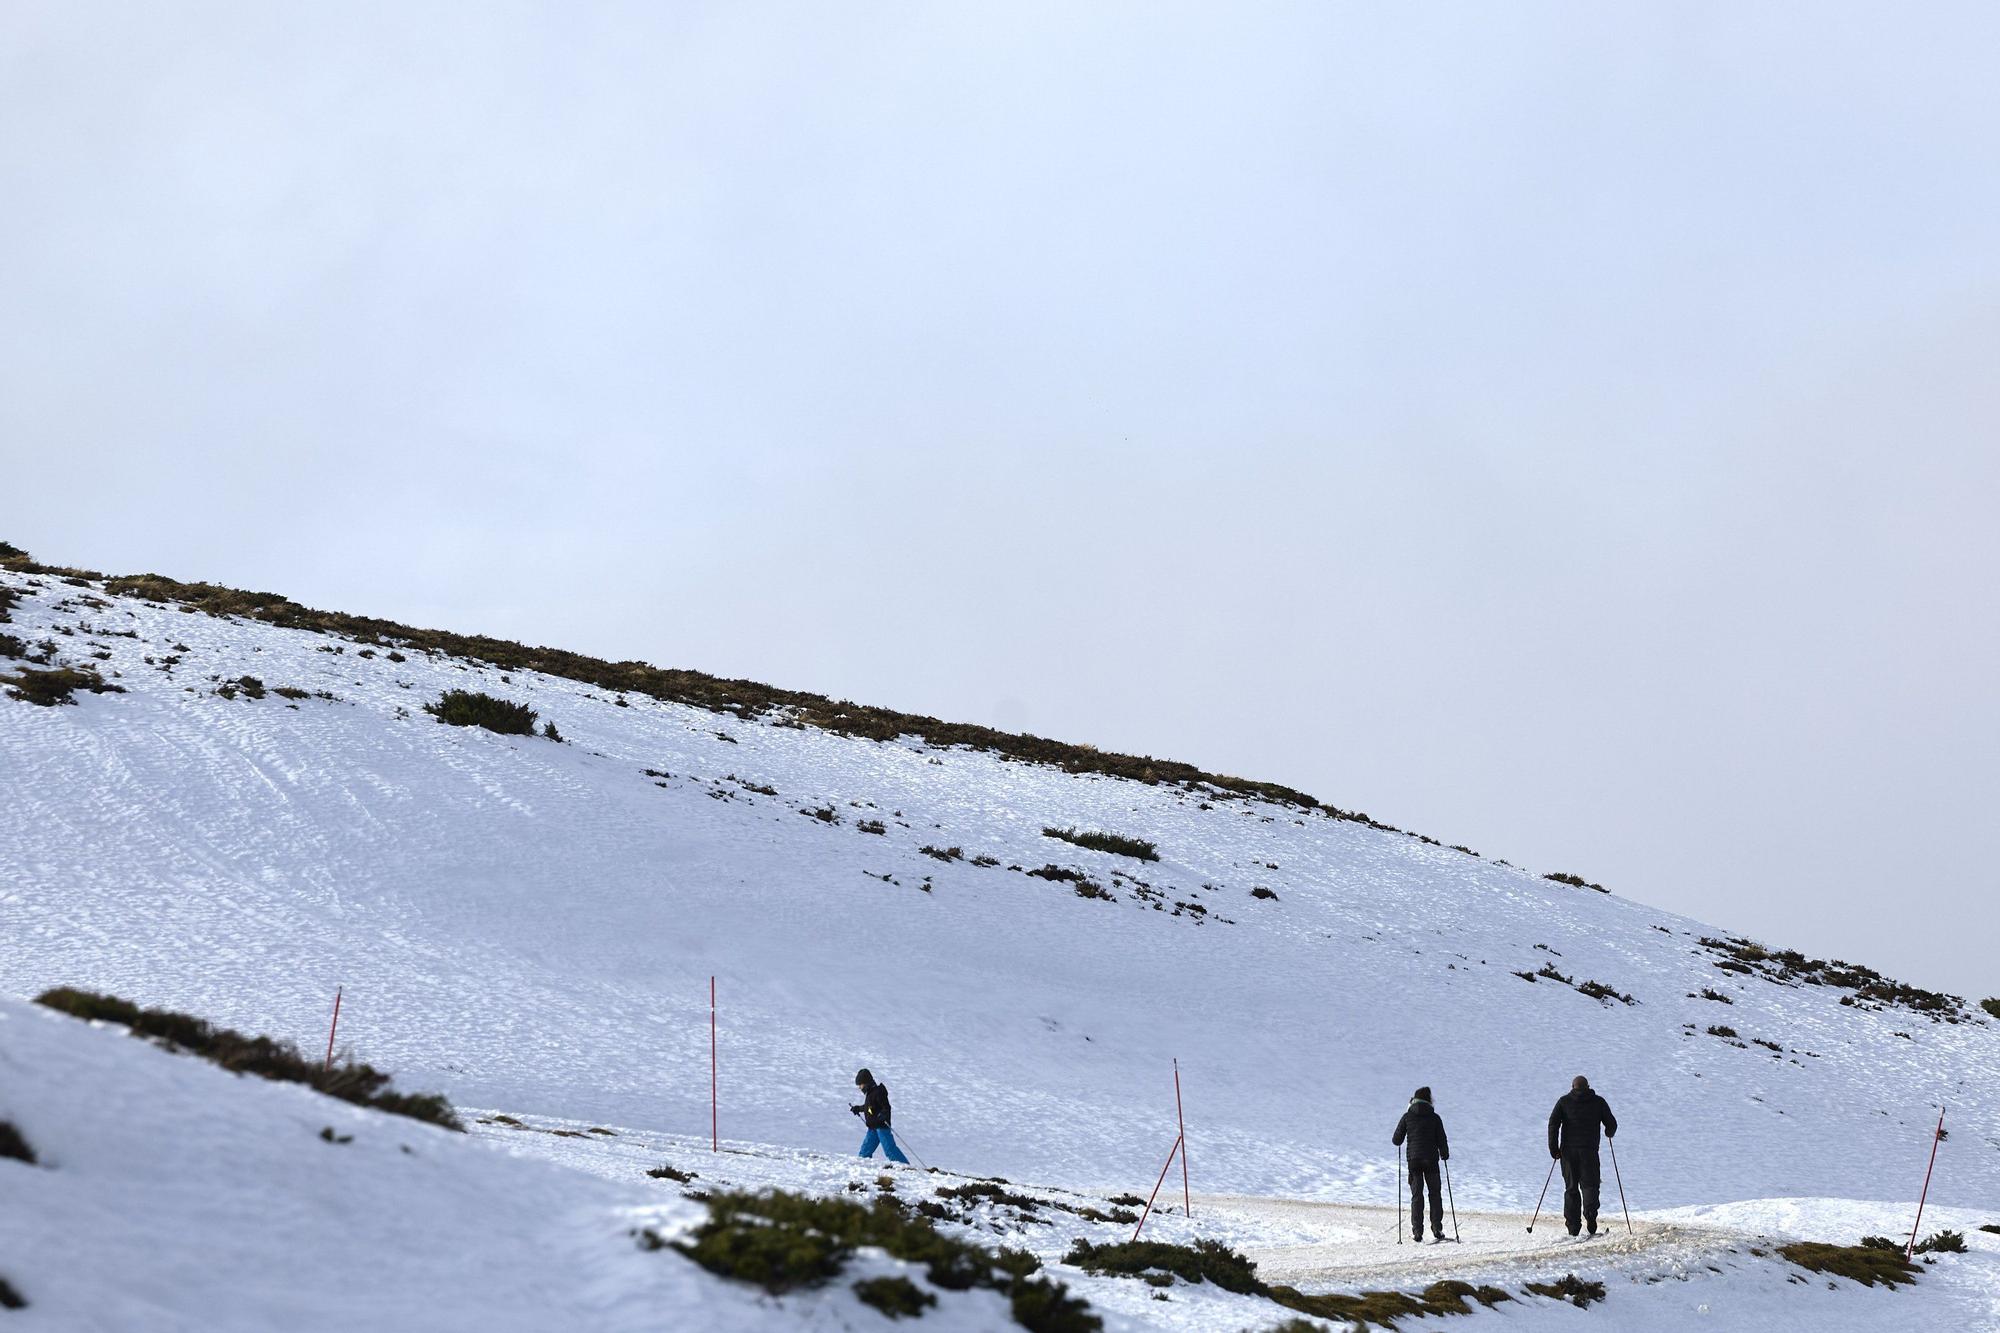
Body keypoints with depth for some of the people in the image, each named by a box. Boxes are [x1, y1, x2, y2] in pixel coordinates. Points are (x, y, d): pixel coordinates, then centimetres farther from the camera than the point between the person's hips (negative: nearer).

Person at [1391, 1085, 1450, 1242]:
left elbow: (1396, 1140, 0)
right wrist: (1445, 1154, 19)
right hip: (1431, 1161, 0)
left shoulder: (1408, 1117, 0)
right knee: (1435, 1194, 11)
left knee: (1416, 1195, 6)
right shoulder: (1434, 1117, 0)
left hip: (1413, 1160, 0)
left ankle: (1417, 1232, -1)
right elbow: (1441, 1140, 1)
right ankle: (1437, 1229, 3)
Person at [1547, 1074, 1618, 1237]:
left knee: (1571, 1187, 8)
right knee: (1590, 1185, 4)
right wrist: (1609, 1133, 31)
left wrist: (1554, 1148, 0)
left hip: (1568, 1150, 1)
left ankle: (1573, 1227, 5)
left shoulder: (1564, 1102, 6)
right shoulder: (1598, 1102, 6)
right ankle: (1590, 1215, -22)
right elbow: (1611, 1124, 7)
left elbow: (1553, 1123, -4)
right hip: (1589, 1150, -1)